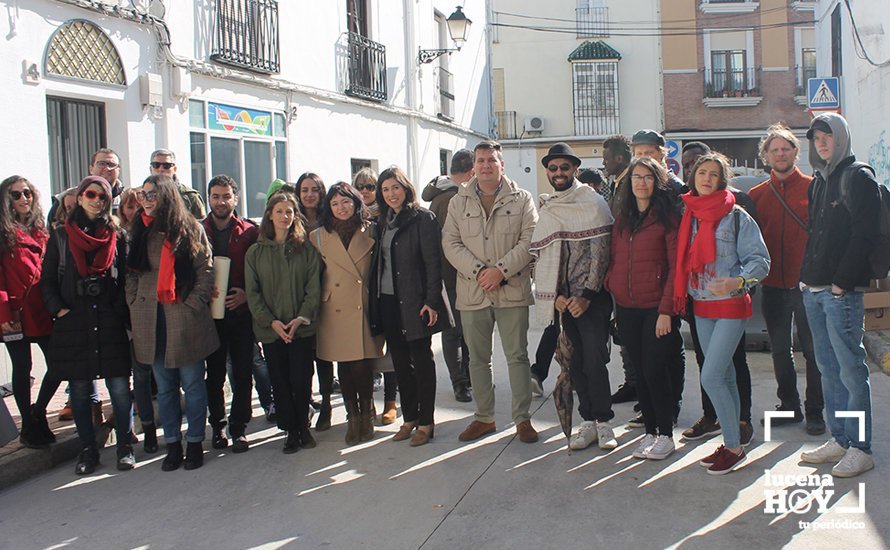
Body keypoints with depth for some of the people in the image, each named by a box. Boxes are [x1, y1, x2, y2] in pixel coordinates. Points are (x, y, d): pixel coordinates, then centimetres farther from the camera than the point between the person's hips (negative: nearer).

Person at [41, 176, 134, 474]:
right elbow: (47, 280, 8)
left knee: (120, 388, -3)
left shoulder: (117, 237, 9)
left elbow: (125, 280, 8)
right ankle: (88, 450, 18)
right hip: (72, 325, 0)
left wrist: (123, 314, -3)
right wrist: (58, 309, -6)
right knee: (80, 391, 6)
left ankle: (124, 446, 11)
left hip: (111, 325, 0)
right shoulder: (61, 236, 8)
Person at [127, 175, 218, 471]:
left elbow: (205, 273, -1)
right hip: (150, 322, 4)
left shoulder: (191, 230, 1)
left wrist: (191, 306, -10)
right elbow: (132, 275, 12)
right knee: (164, 387, 10)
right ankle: (172, 444, 19)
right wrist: (134, 308, 1)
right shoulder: (139, 233, 11)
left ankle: (194, 443, 14)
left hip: (186, 321, -3)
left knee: (192, 384, 3)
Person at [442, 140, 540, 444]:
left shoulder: (521, 199, 3)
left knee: (517, 356, 2)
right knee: (478, 359, 11)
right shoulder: (458, 203, 9)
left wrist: (501, 270, -16)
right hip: (472, 293, 3)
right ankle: (484, 417, 23)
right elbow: (451, 243, 1)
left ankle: (522, 418, 13)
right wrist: (478, 271, -13)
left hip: (512, 291, -2)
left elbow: (529, 240, -5)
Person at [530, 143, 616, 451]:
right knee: (576, 363, 8)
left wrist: (586, 294, -14)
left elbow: (600, 251, -9)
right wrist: (554, 296, -3)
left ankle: (603, 422, 6)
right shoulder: (544, 211, 12)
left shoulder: (593, 203, -2)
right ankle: (589, 422, 17)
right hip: (563, 298, 5)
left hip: (591, 296, -5)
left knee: (594, 360, -8)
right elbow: (538, 257, 9)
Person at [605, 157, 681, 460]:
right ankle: (650, 432, 21)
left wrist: (666, 309, -15)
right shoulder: (622, 217, 13)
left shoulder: (667, 216, -5)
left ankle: (666, 435, 10)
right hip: (627, 308, 5)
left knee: (654, 369, -5)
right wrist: (611, 286, 0)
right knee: (640, 371, 10)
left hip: (656, 307, -5)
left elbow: (675, 266, -10)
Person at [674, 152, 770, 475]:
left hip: (731, 306, -6)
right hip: (701, 307, 6)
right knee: (724, 377, 14)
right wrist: (680, 296, 4)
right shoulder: (690, 216, 7)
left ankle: (734, 447, 5)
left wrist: (738, 281, -29)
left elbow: (759, 260, -12)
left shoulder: (736, 216, -9)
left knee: (711, 378, -10)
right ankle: (731, 443, 24)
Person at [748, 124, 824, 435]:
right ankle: (789, 406, 27)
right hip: (773, 286, 4)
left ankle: (815, 411, 16)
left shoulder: (813, 188, -2)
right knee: (779, 349, 13)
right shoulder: (756, 195, 7)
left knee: (812, 349, 4)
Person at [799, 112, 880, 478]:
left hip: (841, 291, -8)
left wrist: (841, 281, -17)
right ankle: (839, 440, 20)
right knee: (828, 369, 12)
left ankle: (860, 448, 3)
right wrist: (807, 277, 11)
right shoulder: (820, 181, 18)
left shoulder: (857, 178, -5)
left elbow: (864, 236, -14)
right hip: (814, 290, 8)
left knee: (850, 369, -4)